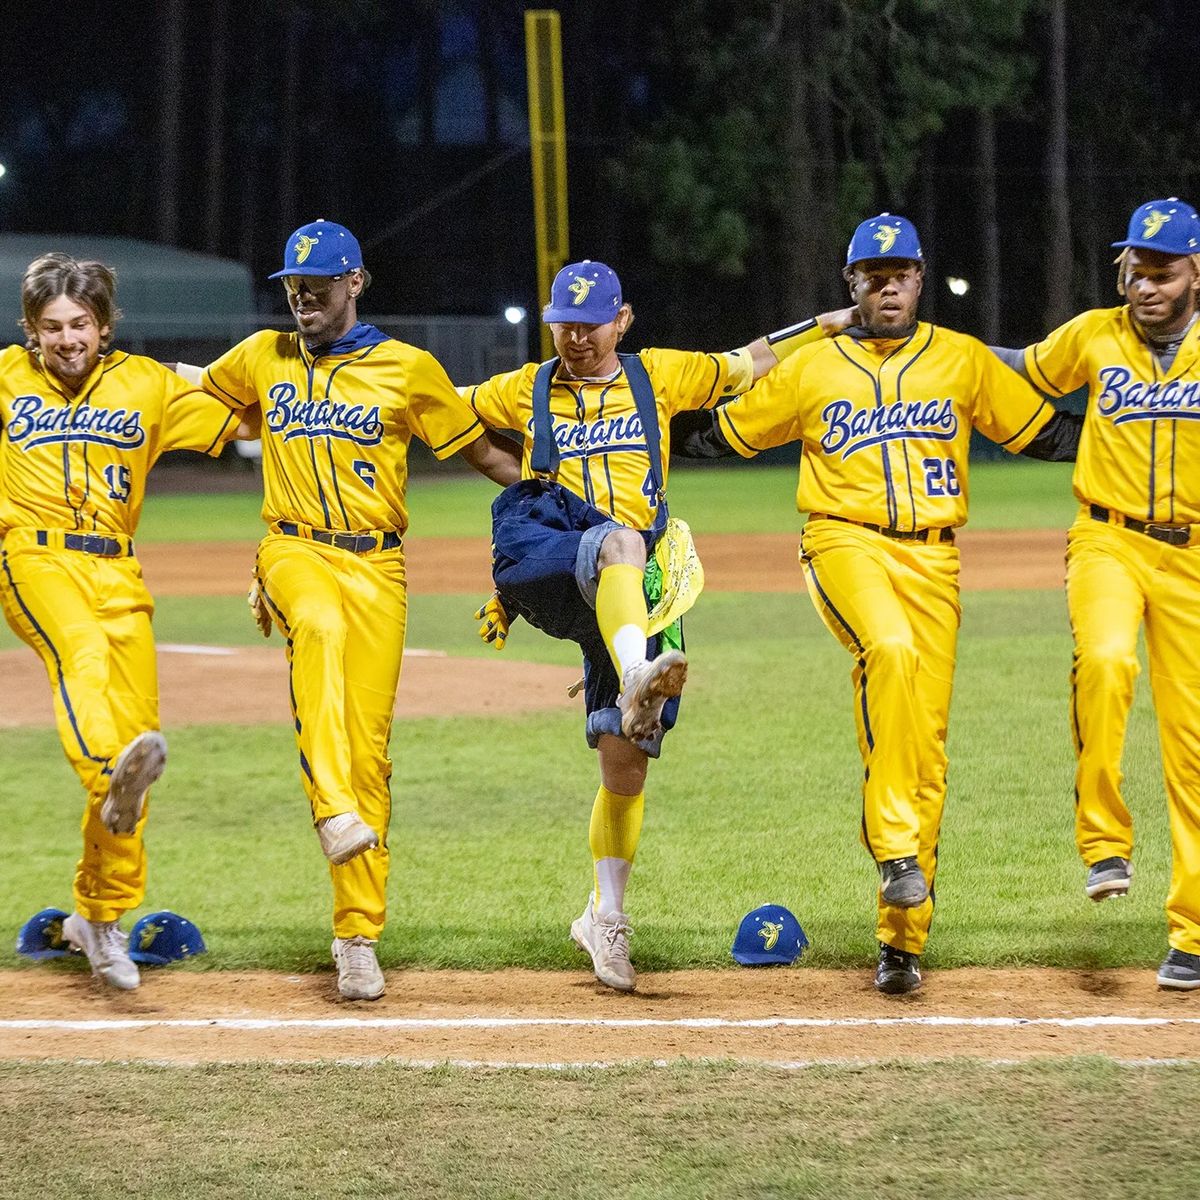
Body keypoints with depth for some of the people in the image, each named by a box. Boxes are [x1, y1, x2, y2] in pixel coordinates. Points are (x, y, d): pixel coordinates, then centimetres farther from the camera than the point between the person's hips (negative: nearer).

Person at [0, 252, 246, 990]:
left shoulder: (146, 384, 12)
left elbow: (239, 423, 14)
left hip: (117, 571, 3)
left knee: (137, 727, -2)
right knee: (81, 650, -35)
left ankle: (101, 914, 12)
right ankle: (114, 777, -65)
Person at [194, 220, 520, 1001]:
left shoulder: (409, 369, 4)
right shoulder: (262, 359, 12)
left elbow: (484, 451, 7)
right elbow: (190, 390, 34)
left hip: (377, 566, 0)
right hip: (295, 551, 0)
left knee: (369, 750, -3)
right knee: (321, 625, -38)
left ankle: (359, 936, 4)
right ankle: (336, 811, -51)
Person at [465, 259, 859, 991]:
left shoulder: (658, 377, 18)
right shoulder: (525, 392, 20)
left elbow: (747, 365, 23)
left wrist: (826, 325, 19)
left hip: (631, 590, 2)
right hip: (542, 563, -2)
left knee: (626, 759, -1)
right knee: (617, 540, -38)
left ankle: (605, 916, 14)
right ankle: (636, 677, -66)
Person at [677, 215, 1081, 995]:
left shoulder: (963, 361, 13)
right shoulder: (813, 369, 10)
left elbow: (1044, 433, 17)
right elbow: (726, 434, 17)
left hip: (932, 556, 2)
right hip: (846, 542, -2)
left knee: (927, 737, -3)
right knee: (890, 651, -35)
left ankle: (903, 937, 3)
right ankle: (894, 849, -34)